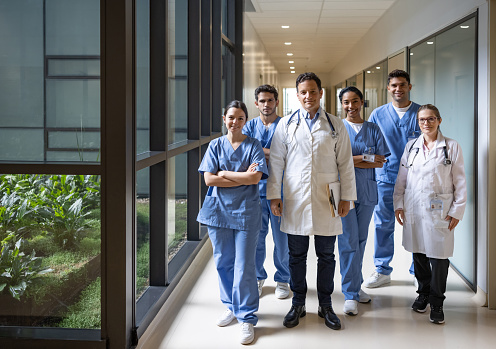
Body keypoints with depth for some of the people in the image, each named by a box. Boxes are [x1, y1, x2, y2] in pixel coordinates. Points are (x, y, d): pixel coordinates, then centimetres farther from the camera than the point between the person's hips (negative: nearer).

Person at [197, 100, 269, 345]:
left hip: (245, 212, -3)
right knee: (223, 262, 10)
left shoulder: (253, 145, 2)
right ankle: (232, 306, 28)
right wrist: (243, 176, -10)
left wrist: (224, 173, -9)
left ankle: (246, 318, 4)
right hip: (219, 211, 3)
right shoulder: (215, 145, 7)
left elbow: (255, 178, -12)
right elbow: (209, 179, -5)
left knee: (244, 266, -4)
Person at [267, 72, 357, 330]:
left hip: (326, 200, 0)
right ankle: (298, 304, 21)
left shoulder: (335, 125, 6)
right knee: (296, 255, 8)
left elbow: (345, 163, 6)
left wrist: (346, 197, 2)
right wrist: (274, 195, 1)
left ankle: (325, 305, 20)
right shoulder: (286, 124, 6)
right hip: (295, 200, 0)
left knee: (326, 255, 7)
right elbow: (276, 162, 6)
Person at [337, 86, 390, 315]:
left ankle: (355, 285, 22)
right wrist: (365, 157, -11)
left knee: (361, 239, 10)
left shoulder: (373, 129, 11)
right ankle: (350, 293, 0)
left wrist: (351, 161, -10)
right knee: (348, 241, -5)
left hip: (367, 191, 3)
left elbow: (380, 161, 1)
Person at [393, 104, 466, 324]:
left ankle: (436, 303, 9)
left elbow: (459, 182, 0)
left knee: (438, 256, -4)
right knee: (418, 254, 10)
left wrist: (457, 211, -4)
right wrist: (398, 204, 6)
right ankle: (423, 294, 29)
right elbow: (401, 179, 13)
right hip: (413, 209, 3)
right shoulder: (411, 147, 10)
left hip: (439, 211, -3)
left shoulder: (451, 147, 1)